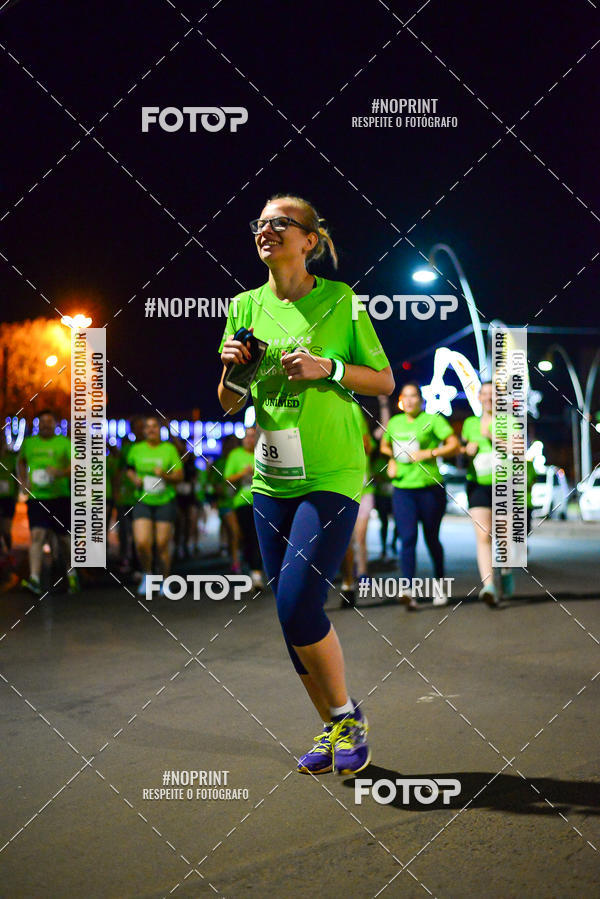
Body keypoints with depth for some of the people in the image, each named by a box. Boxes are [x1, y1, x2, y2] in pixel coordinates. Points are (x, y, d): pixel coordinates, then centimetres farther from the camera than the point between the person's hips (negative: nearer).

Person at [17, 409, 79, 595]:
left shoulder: (64, 443, 1)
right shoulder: (29, 443, 11)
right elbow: (21, 462, 28)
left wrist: (62, 472, -24)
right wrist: (24, 481, 13)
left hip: (59, 496, -1)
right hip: (36, 497, 1)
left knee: (64, 538, 7)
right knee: (37, 534, -14)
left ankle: (71, 574, 30)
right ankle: (35, 579, -21)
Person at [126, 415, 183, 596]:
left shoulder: (169, 449, 2)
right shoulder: (136, 449, 6)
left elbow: (179, 475, 2)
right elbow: (129, 469, 22)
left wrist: (165, 475, -17)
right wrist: (134, 479, 1)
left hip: (165, 501, -1)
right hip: (143, 501, 1)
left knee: (162, 545, -3)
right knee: (142, 543, -13)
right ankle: (146, 575, 13)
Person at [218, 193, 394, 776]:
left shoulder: (341, 300, -3)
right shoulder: (247, 306, 8)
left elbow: (385, 381, 1)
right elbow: (228, 404, 13)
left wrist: (329, 368, -14)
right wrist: (230, 366, -7)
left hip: (331, 476, -5)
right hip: (271, 478, 5)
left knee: (298, 605, -15)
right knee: (292, 617, 6)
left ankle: (347, 716, 7)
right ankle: (332, 729, 23)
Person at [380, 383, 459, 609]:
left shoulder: (432, 420, -2)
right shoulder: (394, 423, 12)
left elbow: (454, 445, -6)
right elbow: (384, 446, 30)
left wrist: (429, 453, -16)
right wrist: (391, 462, 10)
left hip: (430, 488, -3)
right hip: (402, 489, 3)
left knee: (431, 538, 8)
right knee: (407, 538, -11)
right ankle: (409, 589, -20)